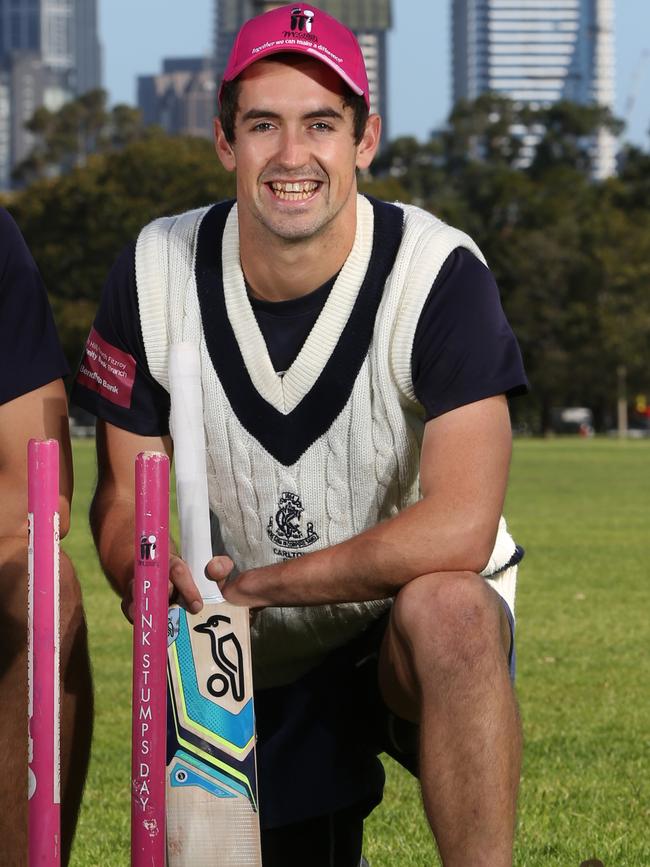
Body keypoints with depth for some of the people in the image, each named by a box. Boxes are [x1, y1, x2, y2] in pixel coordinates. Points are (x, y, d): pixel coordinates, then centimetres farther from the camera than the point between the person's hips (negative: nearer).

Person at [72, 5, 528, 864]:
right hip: (259, 668, 4)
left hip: (415, 636, -4)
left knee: (446, 609, -37)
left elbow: (458, 531, -29)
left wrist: (253, 584, -25)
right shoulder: (155, 273, -8)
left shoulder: (439, 274, -21)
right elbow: (125, 495, -1)